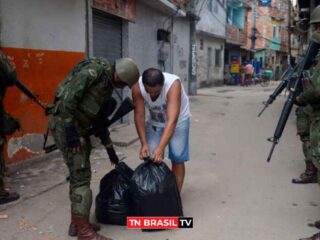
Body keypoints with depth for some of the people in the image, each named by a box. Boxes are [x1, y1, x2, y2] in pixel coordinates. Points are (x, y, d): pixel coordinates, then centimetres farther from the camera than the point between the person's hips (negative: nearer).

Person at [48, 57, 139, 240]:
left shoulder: (108, 86, 14)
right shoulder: (95, 70, -15)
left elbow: (98, 118, 21)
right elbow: (68, 97, -23)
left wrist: (110, 148, 23)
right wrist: (70, 130, -24)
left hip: (79, 127, 10)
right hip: (66, 125, -10)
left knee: (78, 175, 15)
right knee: (81, 176, -7)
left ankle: (76, 223, 27)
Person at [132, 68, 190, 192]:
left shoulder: (173, 84, -39)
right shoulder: (137, 87, -30)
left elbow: (172, 121, -46)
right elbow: (139, 117, -23)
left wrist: (160, 148, -53)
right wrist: (144, 144, -32)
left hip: (178, 120, -3)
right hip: (155, 121, 3)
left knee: (177, 158, -4)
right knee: (150, 157, -4)